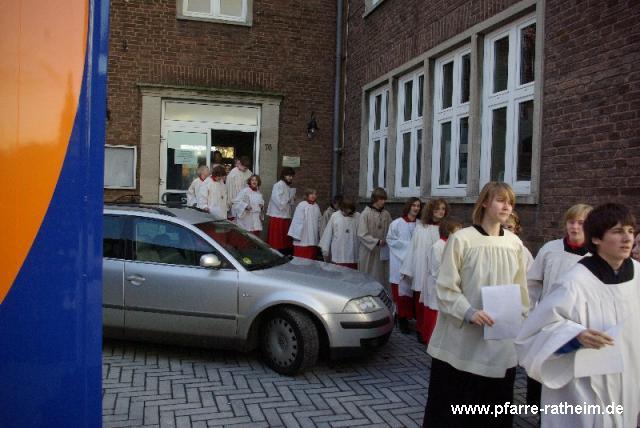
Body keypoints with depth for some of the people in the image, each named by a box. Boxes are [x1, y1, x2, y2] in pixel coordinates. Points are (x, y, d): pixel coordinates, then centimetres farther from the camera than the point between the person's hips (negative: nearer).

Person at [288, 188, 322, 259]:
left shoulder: (316, 207, 8)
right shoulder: (301, 205, -11)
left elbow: (318, 221, 13)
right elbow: (297, 221, -10)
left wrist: (319, 235, 13)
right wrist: (297, 235, -11)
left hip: (313, 239, 6)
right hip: (303, 239, -6)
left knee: (311, 258, 9)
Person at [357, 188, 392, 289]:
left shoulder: (386, 214, 4)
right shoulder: (365, 214, -9)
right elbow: (362, 234, -12)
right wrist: (377, 241, -18)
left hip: (383, 253, 4)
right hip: (368, 253, -4)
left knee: (382, 279, 9)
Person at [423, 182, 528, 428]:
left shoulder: (514, 243, 3)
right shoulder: (461, 239, -11)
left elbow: (520, 289, 13)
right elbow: (445, 288, -10)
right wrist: (469, 312, -22)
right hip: (461, 342, -4)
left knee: (493, 407, 15)